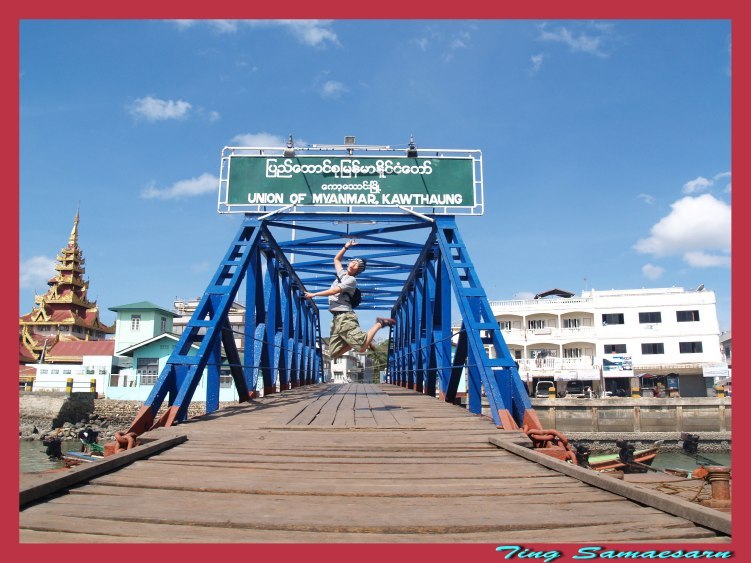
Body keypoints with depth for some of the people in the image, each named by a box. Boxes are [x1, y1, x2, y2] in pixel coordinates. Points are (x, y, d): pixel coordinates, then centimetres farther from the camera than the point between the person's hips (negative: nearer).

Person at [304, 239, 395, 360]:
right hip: (336, 319, 8)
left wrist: (314, 294, -11)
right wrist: (346, 247, 28)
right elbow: (336, 259, 37)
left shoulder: (351, 280, -4)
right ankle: (361, 338, 14)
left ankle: (379, 323, 2)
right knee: (333, 354, 3)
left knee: (362, 347, -19)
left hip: (345, 317, -8)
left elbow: (334, 291, -13)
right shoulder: (341, 273, 20)